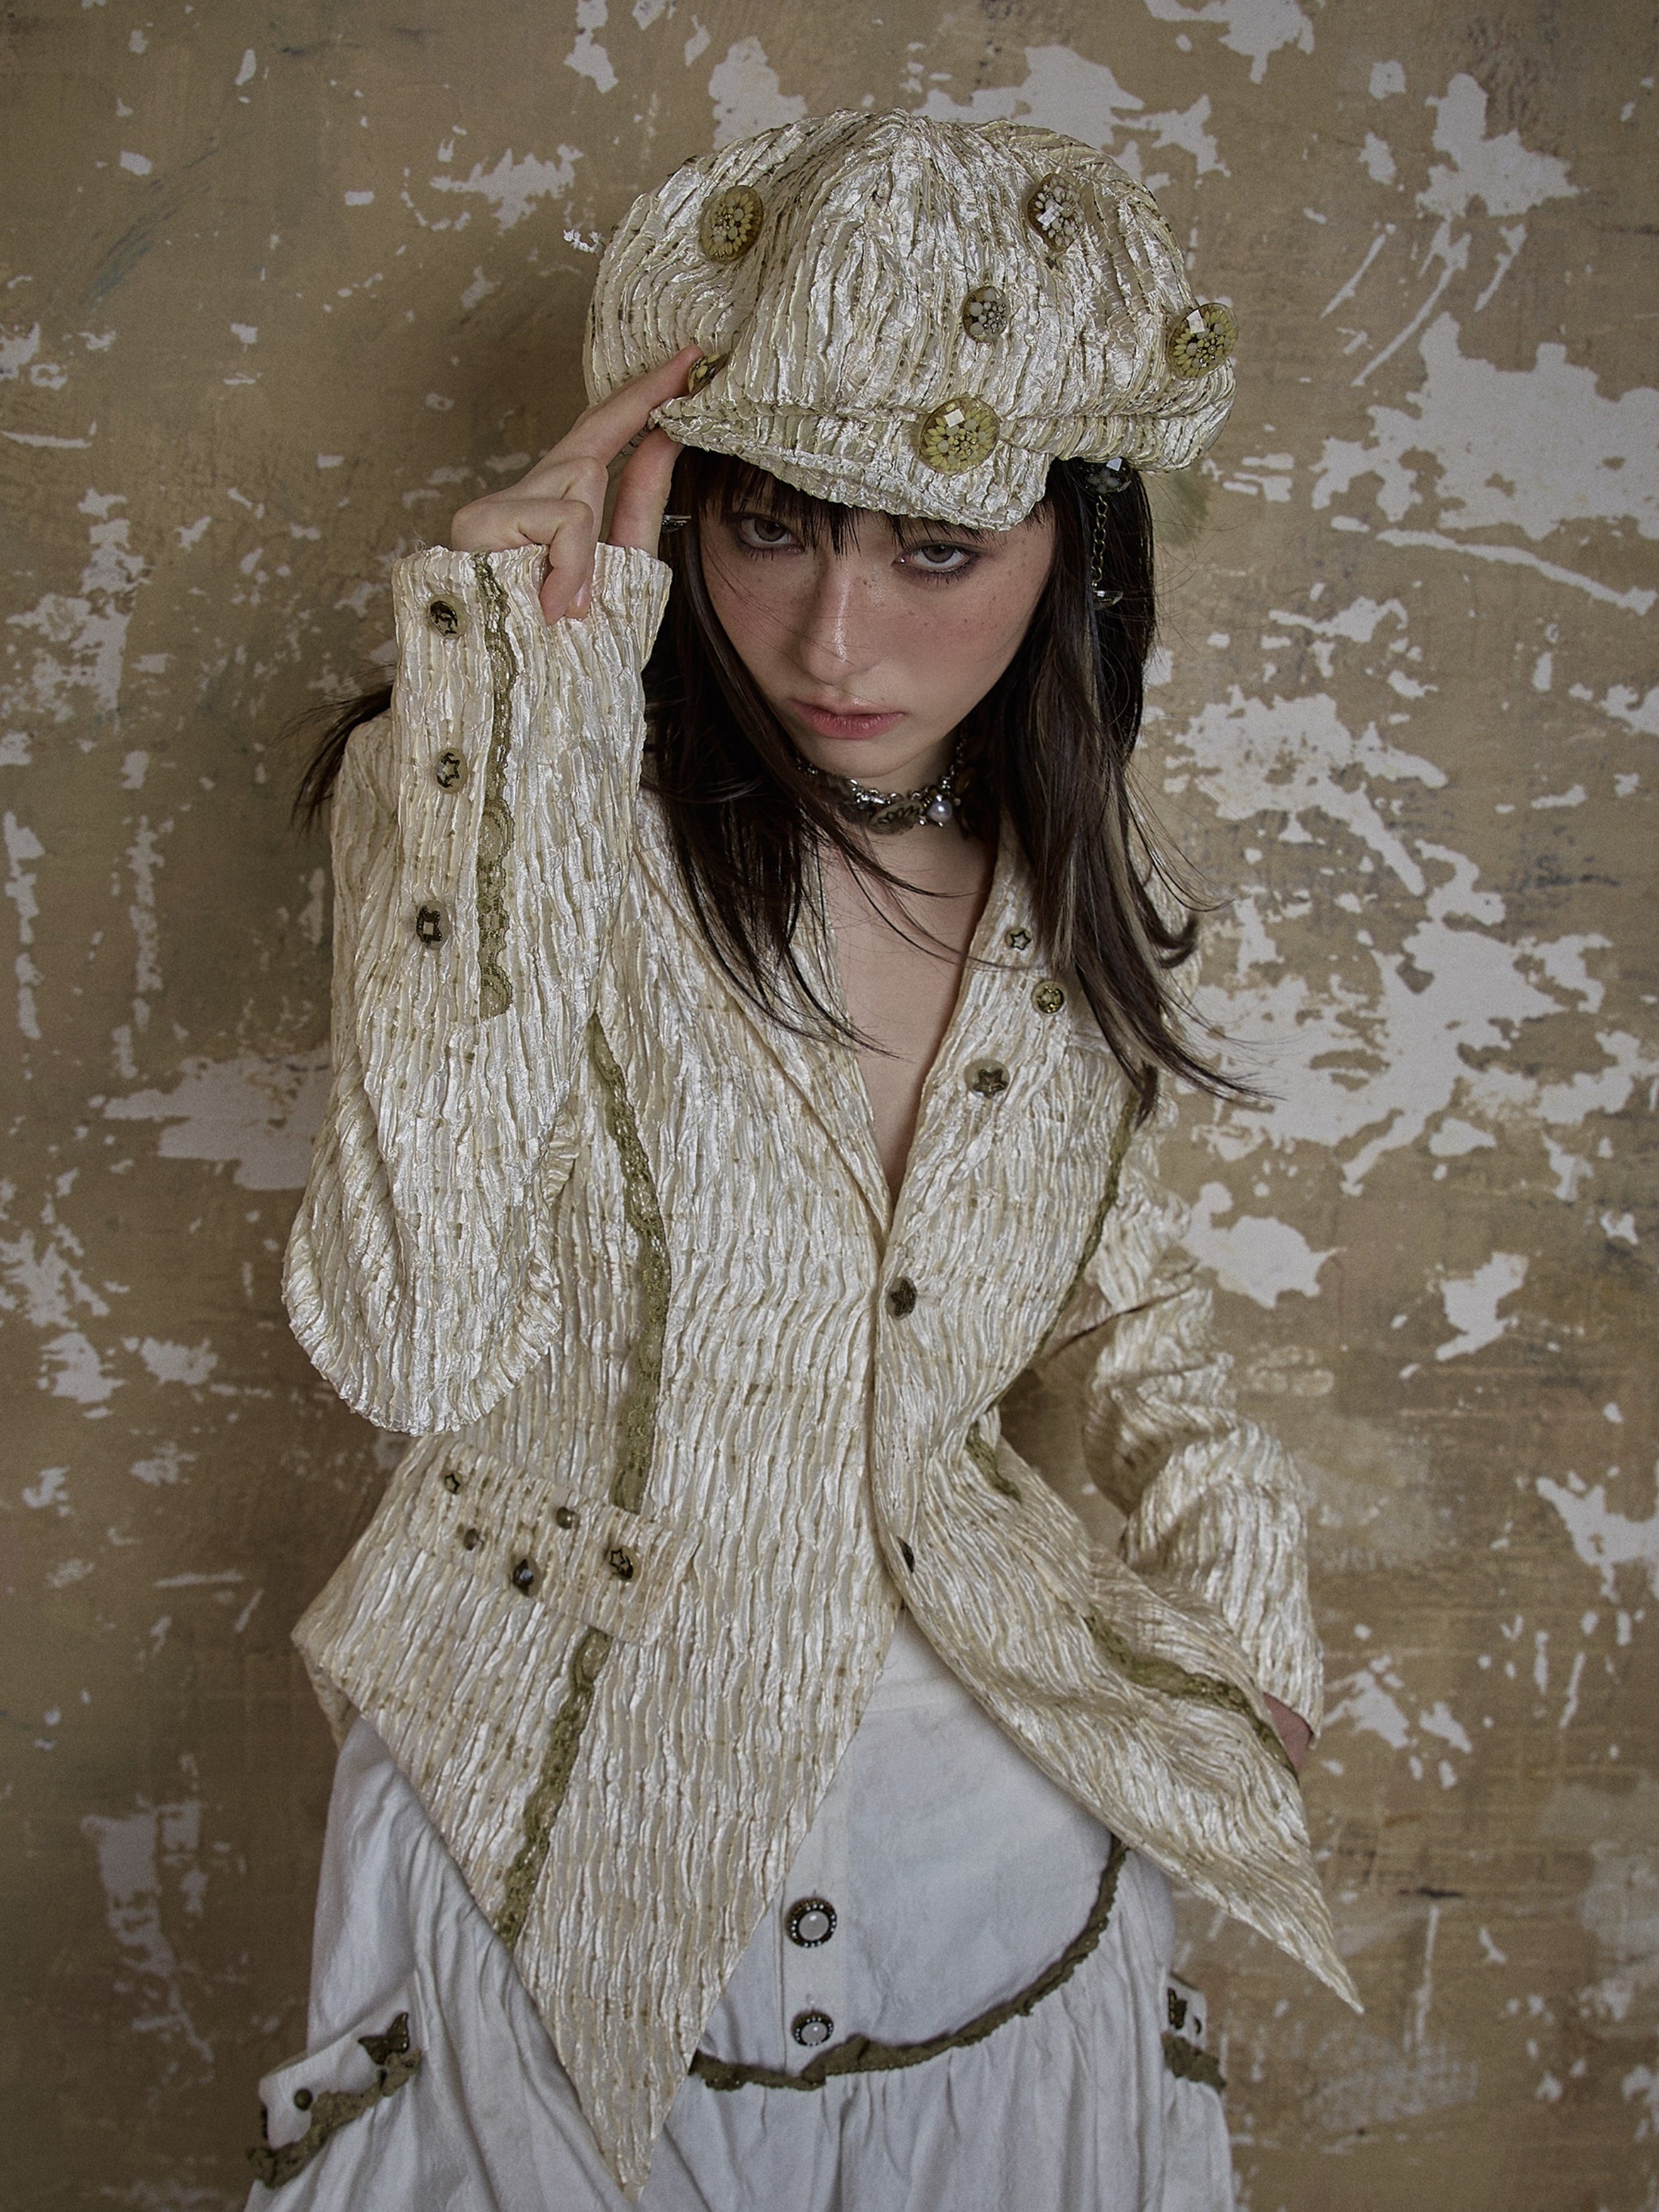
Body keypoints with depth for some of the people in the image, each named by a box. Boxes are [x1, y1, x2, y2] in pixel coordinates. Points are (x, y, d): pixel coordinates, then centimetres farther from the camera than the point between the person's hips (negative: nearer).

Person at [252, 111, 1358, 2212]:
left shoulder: (1068, 872, -3)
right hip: (581, 1852, -3)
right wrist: (519, 702, -31)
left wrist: (1219, 1519, -5)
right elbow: (416, 1340, -31)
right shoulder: (520, 813, -16)